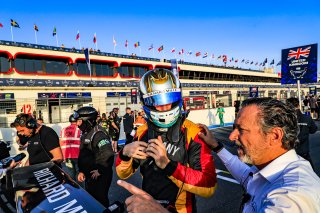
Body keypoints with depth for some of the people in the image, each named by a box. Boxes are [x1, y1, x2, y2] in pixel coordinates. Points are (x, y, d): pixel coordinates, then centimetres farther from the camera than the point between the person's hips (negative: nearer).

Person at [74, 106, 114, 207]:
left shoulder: (98, 134, -23)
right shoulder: (85, 134, 9)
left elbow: (107, 154, -34)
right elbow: (82, 154, 16)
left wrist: (100, 171, -23)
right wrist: (81, 171, 9)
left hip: (100, 176, -9)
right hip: (89, 175, 9)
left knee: (100, 200, 4)